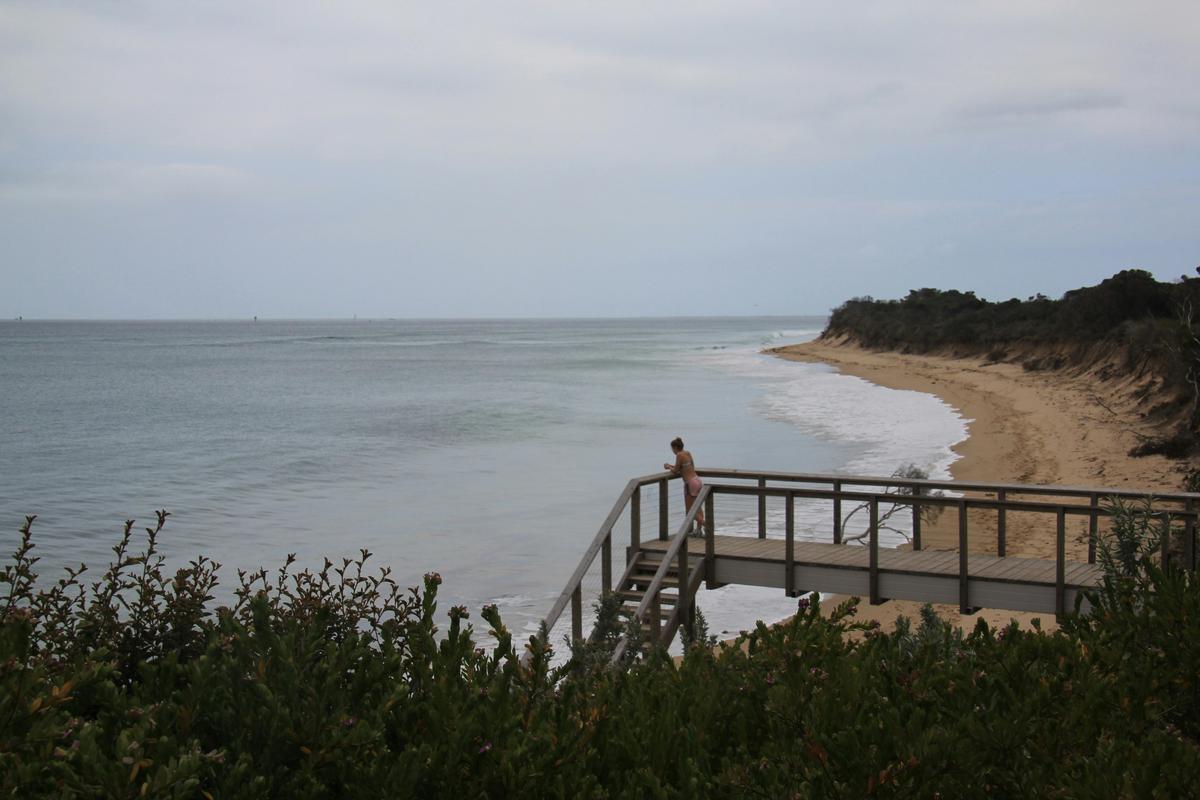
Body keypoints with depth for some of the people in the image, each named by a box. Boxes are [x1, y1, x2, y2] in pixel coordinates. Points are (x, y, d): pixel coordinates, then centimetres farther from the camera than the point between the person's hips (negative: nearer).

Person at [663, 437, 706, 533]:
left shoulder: (679, 455, -12)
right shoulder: (688, 453, 12)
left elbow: (676, 471, -8)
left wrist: (669, 467, 11)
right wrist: (671, 466, 21)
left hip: (691, 483, -9)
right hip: (698, 481, 9)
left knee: (689, 511, 0)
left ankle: (706, 524, -13)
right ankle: (699, 528, 25)